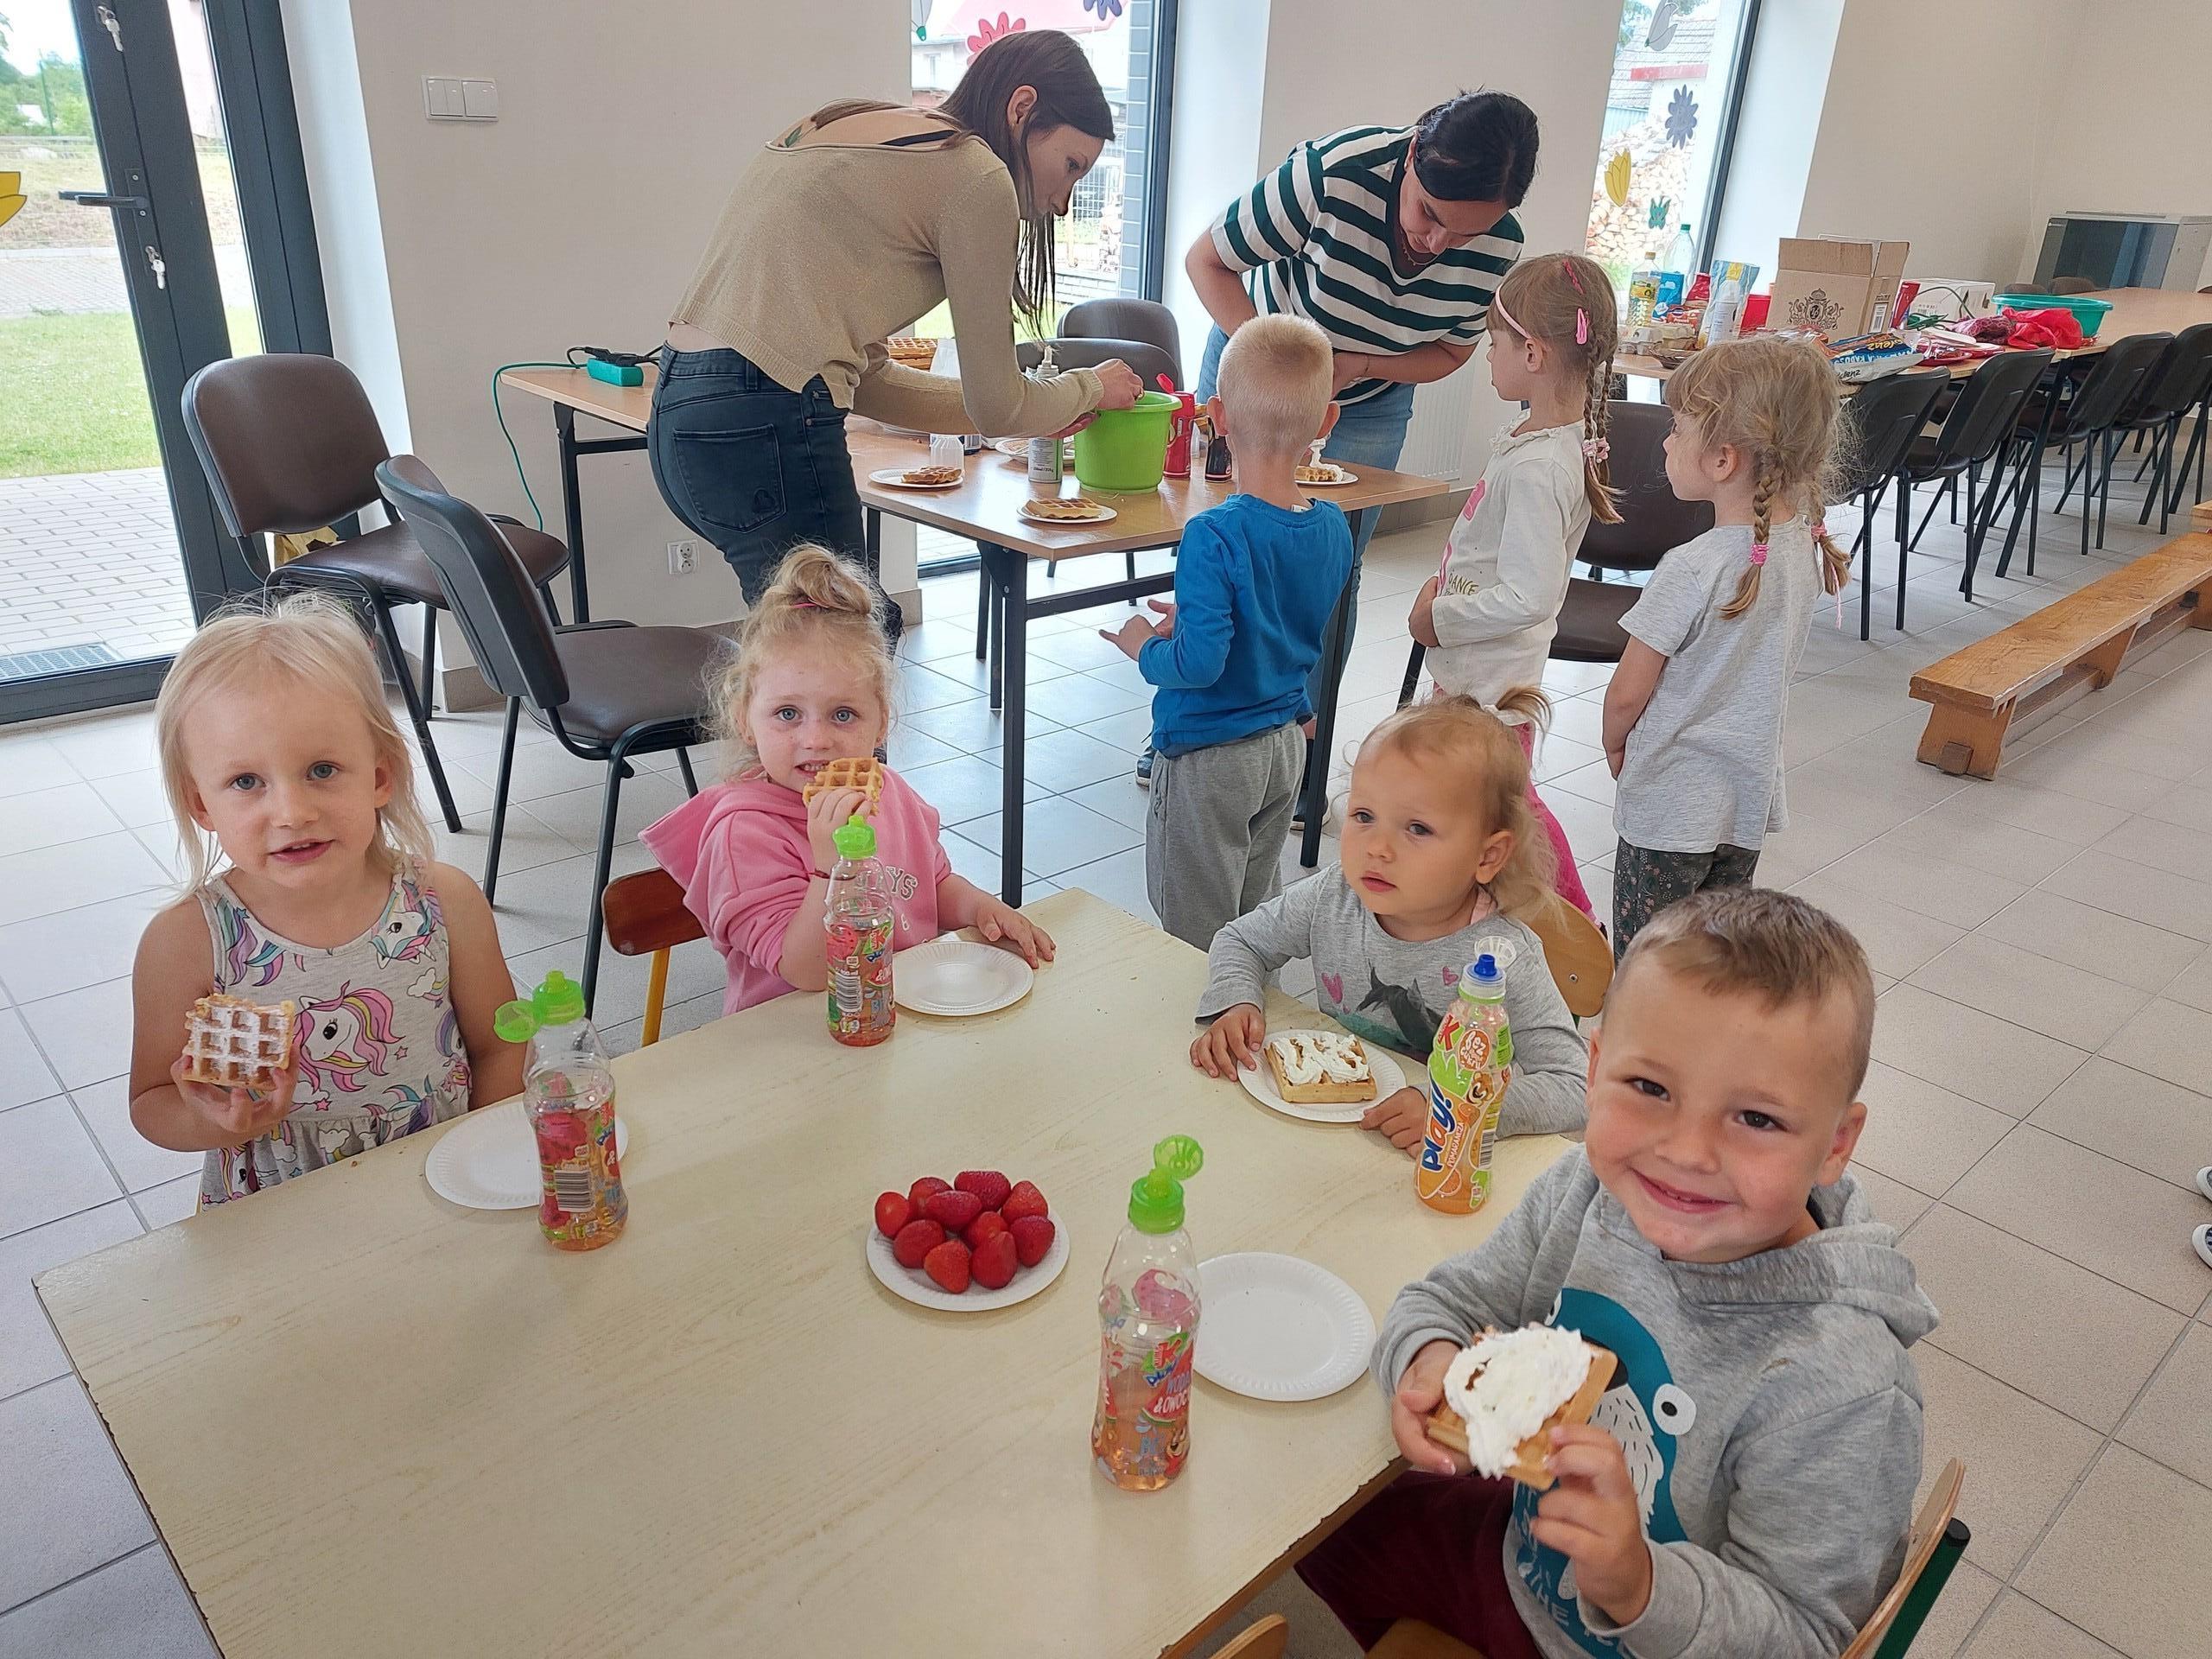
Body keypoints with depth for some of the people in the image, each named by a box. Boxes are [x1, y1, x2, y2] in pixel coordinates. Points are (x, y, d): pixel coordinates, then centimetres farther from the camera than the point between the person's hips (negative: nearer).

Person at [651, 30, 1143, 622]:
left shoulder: (844, 126, 22)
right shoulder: (975, 173, -3)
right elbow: (995, 407, 1)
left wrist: (1024, 408, 25)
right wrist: (1090, 388, 21)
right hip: (762, 433, -9)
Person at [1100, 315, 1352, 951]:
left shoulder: (1215, 536, -25)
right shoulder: (1334, 528, -3)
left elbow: (1200, 663, -27)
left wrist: (1146, 646, -6)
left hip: (1209, 757, -7)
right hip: (1287, 743, 7)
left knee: (1197, 938, 8)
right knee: (1257, 917, 23)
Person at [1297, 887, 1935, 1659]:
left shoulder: (1841, 1387, -32)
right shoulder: (1583, 1193, -17)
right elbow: (1449, 1297, -4)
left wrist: (1638, 1584, -41)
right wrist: (1430, 1359, -27)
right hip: (1525, 1562, 5)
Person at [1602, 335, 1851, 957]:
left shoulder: (1692, 569, -25)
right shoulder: (1805, 544, -3)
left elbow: (1627, 695, -16)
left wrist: (1615, 745, 4)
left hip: (1671, 806, -7)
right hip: (1753, 794, 8)